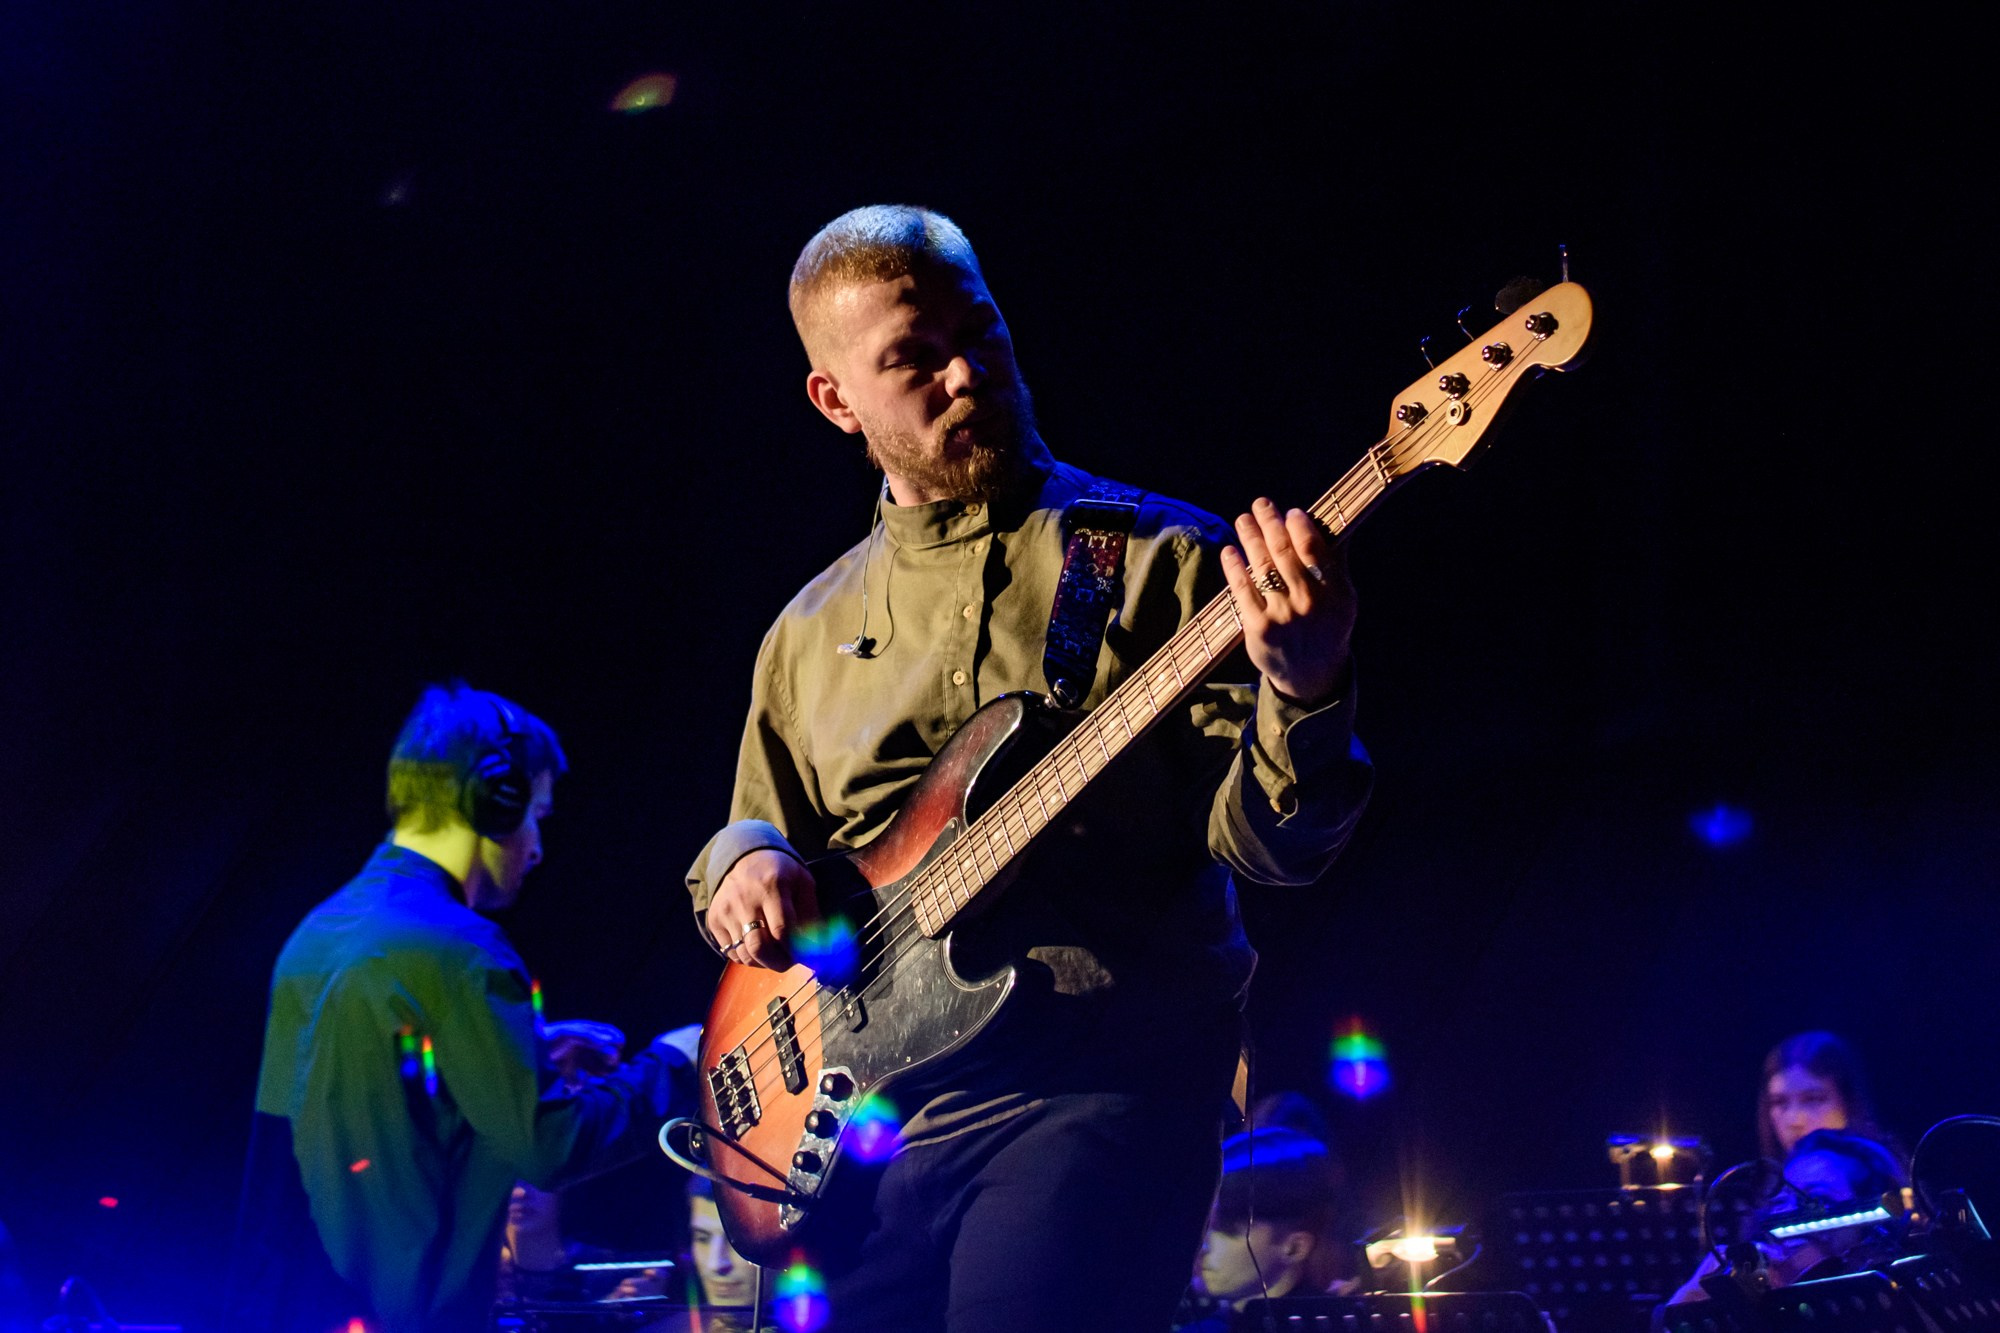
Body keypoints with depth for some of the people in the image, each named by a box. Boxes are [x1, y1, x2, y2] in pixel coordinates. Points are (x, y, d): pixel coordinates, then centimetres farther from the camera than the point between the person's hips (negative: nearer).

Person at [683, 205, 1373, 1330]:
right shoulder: (810, 635, 17)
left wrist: (1306, 698, -24)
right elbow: (759, 832, 27)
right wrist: (744, 864, 3)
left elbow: (1259, 842, -4)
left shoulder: (1161, 555, 4)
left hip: (1099, 1098, -4)